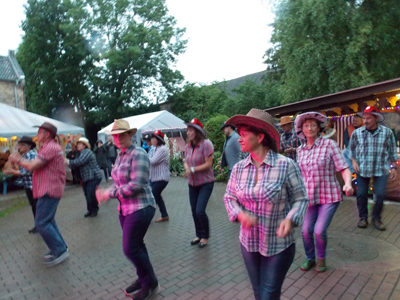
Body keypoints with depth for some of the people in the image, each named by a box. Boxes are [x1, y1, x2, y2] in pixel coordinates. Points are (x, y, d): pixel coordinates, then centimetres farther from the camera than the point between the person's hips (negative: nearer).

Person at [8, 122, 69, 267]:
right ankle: (59, 249, 25)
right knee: (48, 221, 17)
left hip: (49, 191, -11)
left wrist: (18, 160, -2)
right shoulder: (49, 147, 20)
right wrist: (20, 160, 10)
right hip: (49, 189, 11)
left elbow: (33, 166, -19)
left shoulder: (50, 147, -16)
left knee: (41, 223, -8)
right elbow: (36, 165, 18)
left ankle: (60, 250, -1)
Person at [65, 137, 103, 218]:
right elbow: (76, 167, 15)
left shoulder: (87, 152, -11)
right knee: (87, 195, 7)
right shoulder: (81, 154, 19)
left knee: (91, 195, -11)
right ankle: (90, 210, 19)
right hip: (85, 178, 9)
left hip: (94, 177, -9)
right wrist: (69, 164, -3)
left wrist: (68, 162, -12)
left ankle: (94, 210, 7)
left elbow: (79, 162, -24)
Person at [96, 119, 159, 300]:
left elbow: (136, 185, -24)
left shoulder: (138, 154, -17)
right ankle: (143, 279, 36)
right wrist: (106, 192, -5)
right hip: (125, 208, 8)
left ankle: (151, 284, 16)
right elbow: (119, 183, 14)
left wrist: (110, 194, -17)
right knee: (136, 246, 17)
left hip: (140, 208, -8)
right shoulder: (119, 156, 10)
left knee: (130, 248, -4)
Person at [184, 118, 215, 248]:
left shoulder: (206, 144, -17)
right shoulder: (188, 146, 2)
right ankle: (199, 235, 33)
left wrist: (193, 169, -21)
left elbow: (208, 164, -19)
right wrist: (187, 168, -11)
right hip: (193, 183, 6)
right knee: (194, 211, 12)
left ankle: (205, 236, 14)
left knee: (200, 211, -11)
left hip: (206, 183, -6)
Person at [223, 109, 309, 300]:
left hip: (279, 246, -4)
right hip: (248, 243, 4)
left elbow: (301, 199, -9)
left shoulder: (286, 165, -18)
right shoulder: (239, 168, -6)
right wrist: (240, 214, -16)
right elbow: (229, 197, 4)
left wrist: (291, 219, -27)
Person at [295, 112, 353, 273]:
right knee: (306, 230, 1)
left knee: (319, 231, -9)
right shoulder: (300, 150, 4)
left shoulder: (329, 144, -9)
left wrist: (348, 184, -29)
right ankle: (310, 258, 30)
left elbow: (344, 168, -12)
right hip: (310, 197, 4)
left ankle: (321, 258, 23)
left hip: (329, 196, -4)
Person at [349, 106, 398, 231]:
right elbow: (351, 149, 9)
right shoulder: (357, 133, -1)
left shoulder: (387, 132, -1)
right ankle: (363, 218, 23)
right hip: (362, 169, 1)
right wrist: (353, 161, -4)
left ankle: (376, 218, 19)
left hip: (381, 169, 0)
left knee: (380, 194, -3)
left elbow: (392, 151, 6)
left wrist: (394, 167, 4)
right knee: (361, 194, 4)